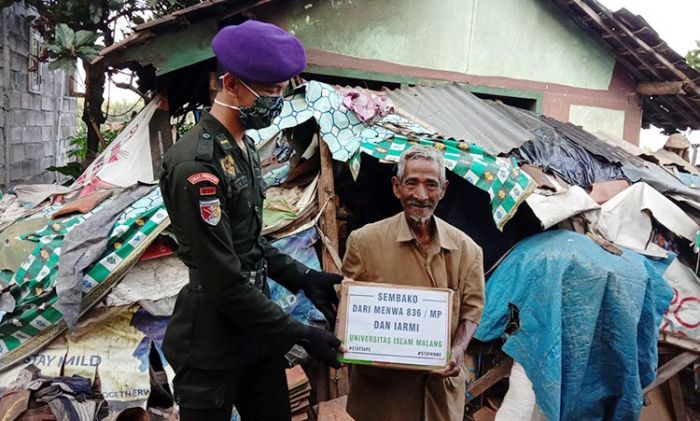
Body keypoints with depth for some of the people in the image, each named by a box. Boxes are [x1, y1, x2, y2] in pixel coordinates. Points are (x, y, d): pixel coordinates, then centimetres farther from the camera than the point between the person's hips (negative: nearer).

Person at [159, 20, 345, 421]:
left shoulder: (245, 148, 7)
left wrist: (302, 277, 6)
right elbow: (224, 281, -23)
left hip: (255, 326, 8)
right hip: (212, 341, -8)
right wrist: (300, 334, -16)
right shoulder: (195, 163, -23)